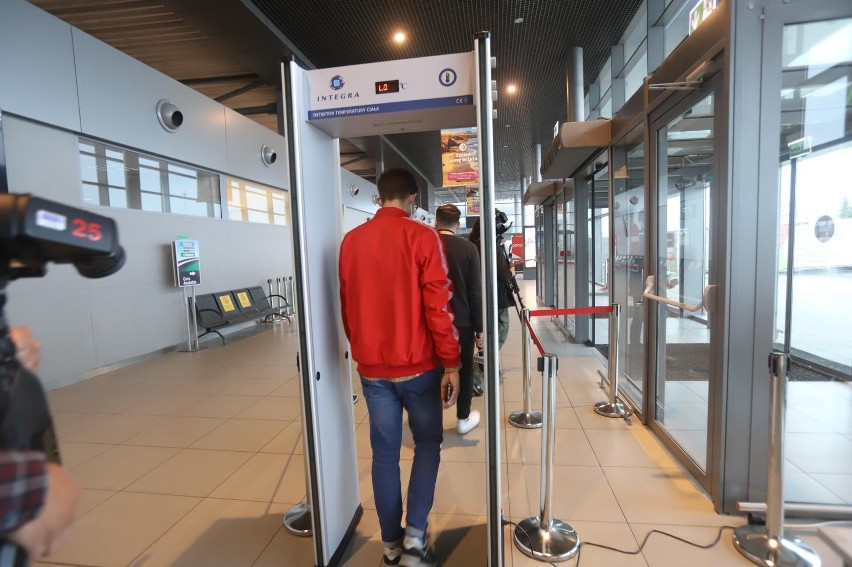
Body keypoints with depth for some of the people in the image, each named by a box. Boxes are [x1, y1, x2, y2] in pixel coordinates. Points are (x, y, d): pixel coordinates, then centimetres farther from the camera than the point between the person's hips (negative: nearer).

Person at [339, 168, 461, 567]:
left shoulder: (350, 241, 4)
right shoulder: (422, 237, -10)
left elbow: (347, 306, 10)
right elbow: (438, 304, -14)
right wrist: (451, 362, -7)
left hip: (371, 367, 4)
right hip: (418, 364, -3)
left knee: (384, 453, 14)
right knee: (428, 444, 17)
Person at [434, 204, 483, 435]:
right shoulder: (468, 248, -7)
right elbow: (475, 292, -9)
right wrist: (480, 328, -2)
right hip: (461, 322, -1)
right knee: (465, 369, 17)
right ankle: (463, 418, 33)